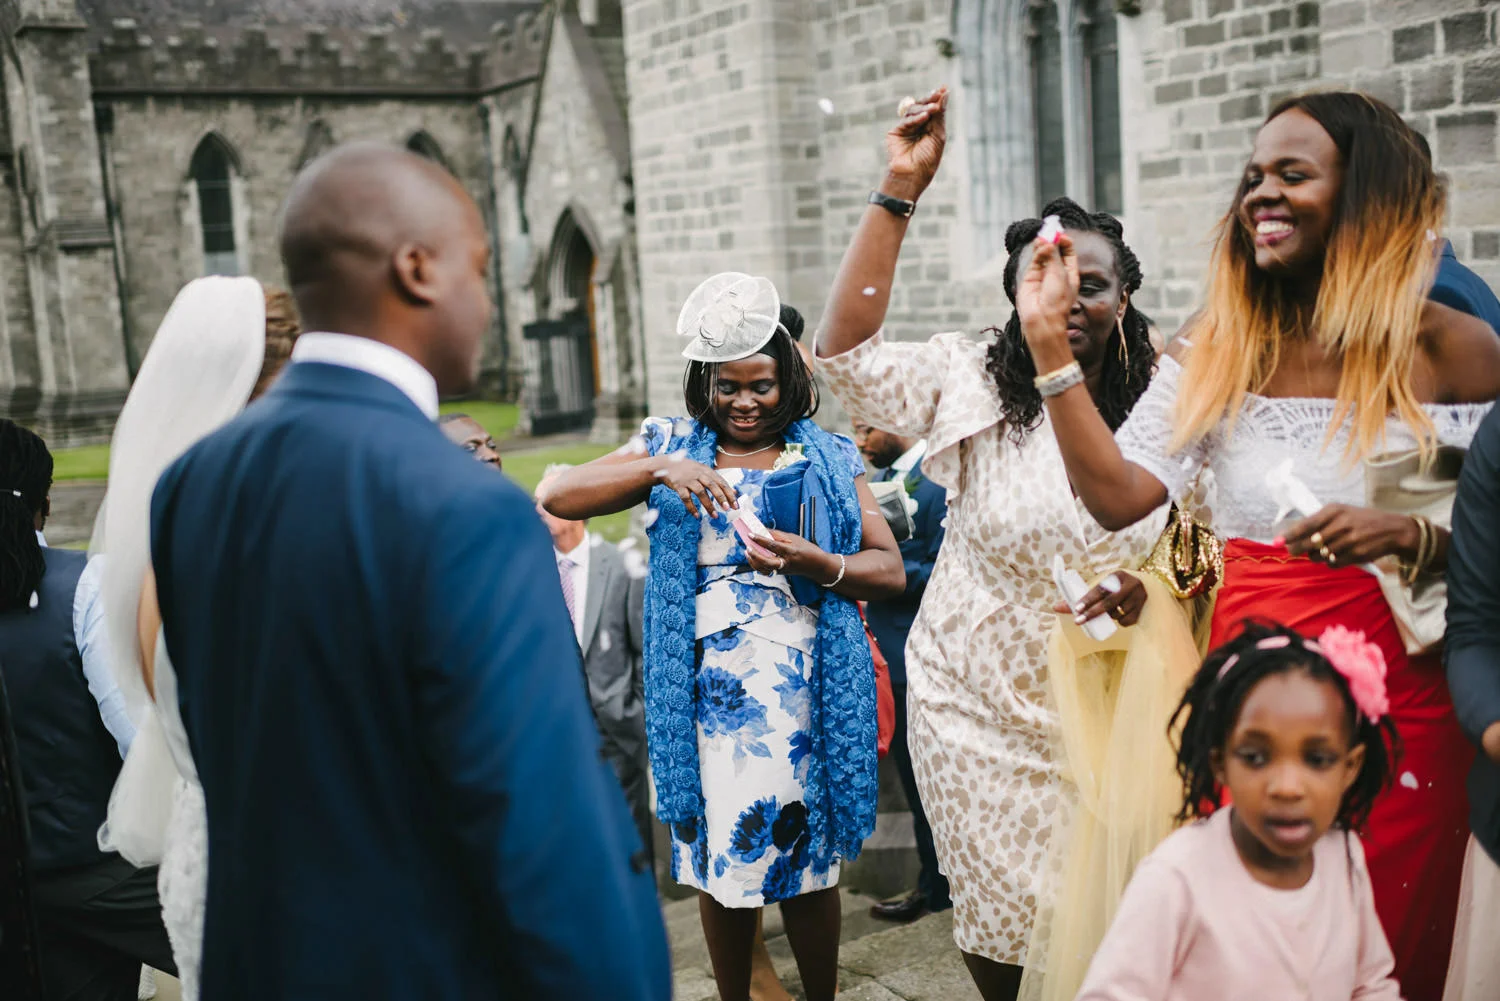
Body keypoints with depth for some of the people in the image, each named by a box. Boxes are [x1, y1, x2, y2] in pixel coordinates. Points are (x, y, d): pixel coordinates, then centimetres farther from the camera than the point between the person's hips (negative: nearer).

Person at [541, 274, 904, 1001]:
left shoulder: (829, 459, 8)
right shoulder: (671, 447, 10)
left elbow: (889, 570, 3)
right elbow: (558, 497, -3)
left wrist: (815, 563, -16)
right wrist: (659, 469, -16)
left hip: (803, 691, -1)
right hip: (707, 692, 1)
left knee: (806, 857, 5)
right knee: (718, 857, 8)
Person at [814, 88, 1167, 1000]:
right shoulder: (976, 386, -9)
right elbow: (847, 353, -22)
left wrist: (1147, 590, -16)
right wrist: (900, 190, -24)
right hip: (980, 706, -1)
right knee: (1005, 908, 13)